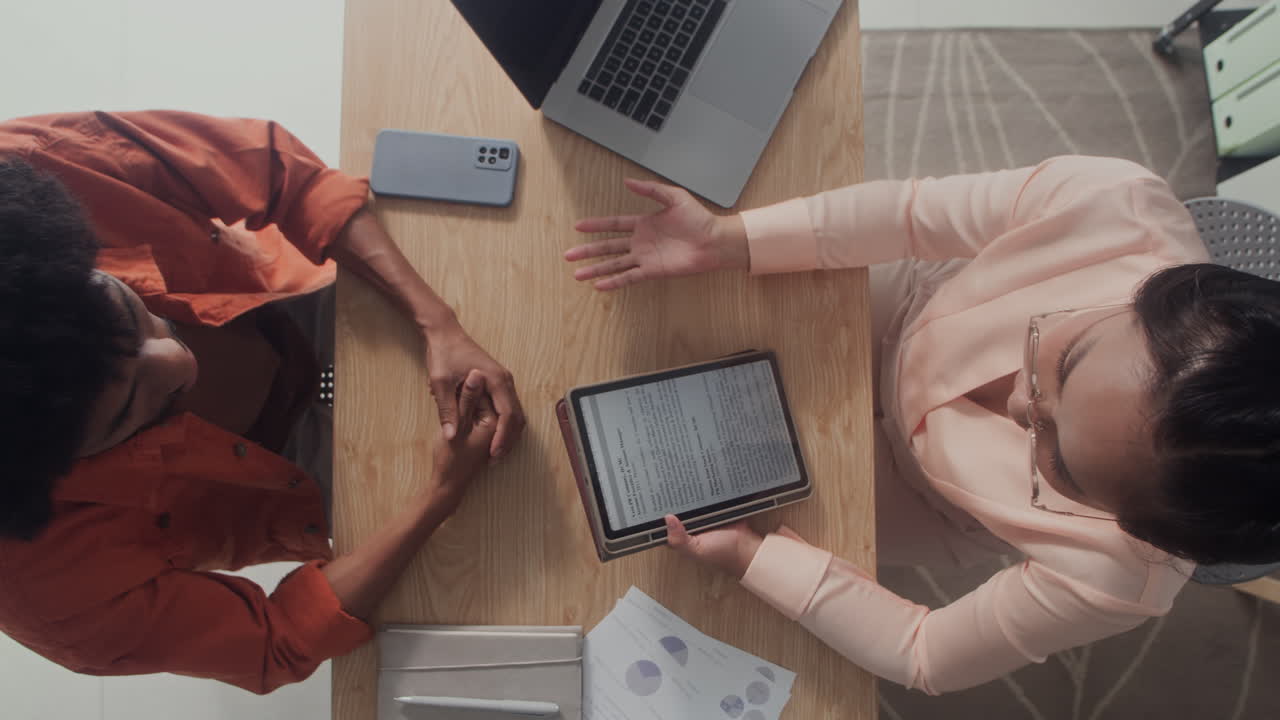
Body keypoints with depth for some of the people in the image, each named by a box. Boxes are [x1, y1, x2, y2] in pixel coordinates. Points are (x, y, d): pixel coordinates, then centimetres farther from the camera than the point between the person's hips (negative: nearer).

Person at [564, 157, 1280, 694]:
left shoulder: (1115, 580, -41)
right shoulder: (1120, 204, -40)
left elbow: (926, 660, -25)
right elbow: (919, 210, -26)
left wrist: (753, 554, -33)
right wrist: (726, 238, -28)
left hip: (915, 497, -1)